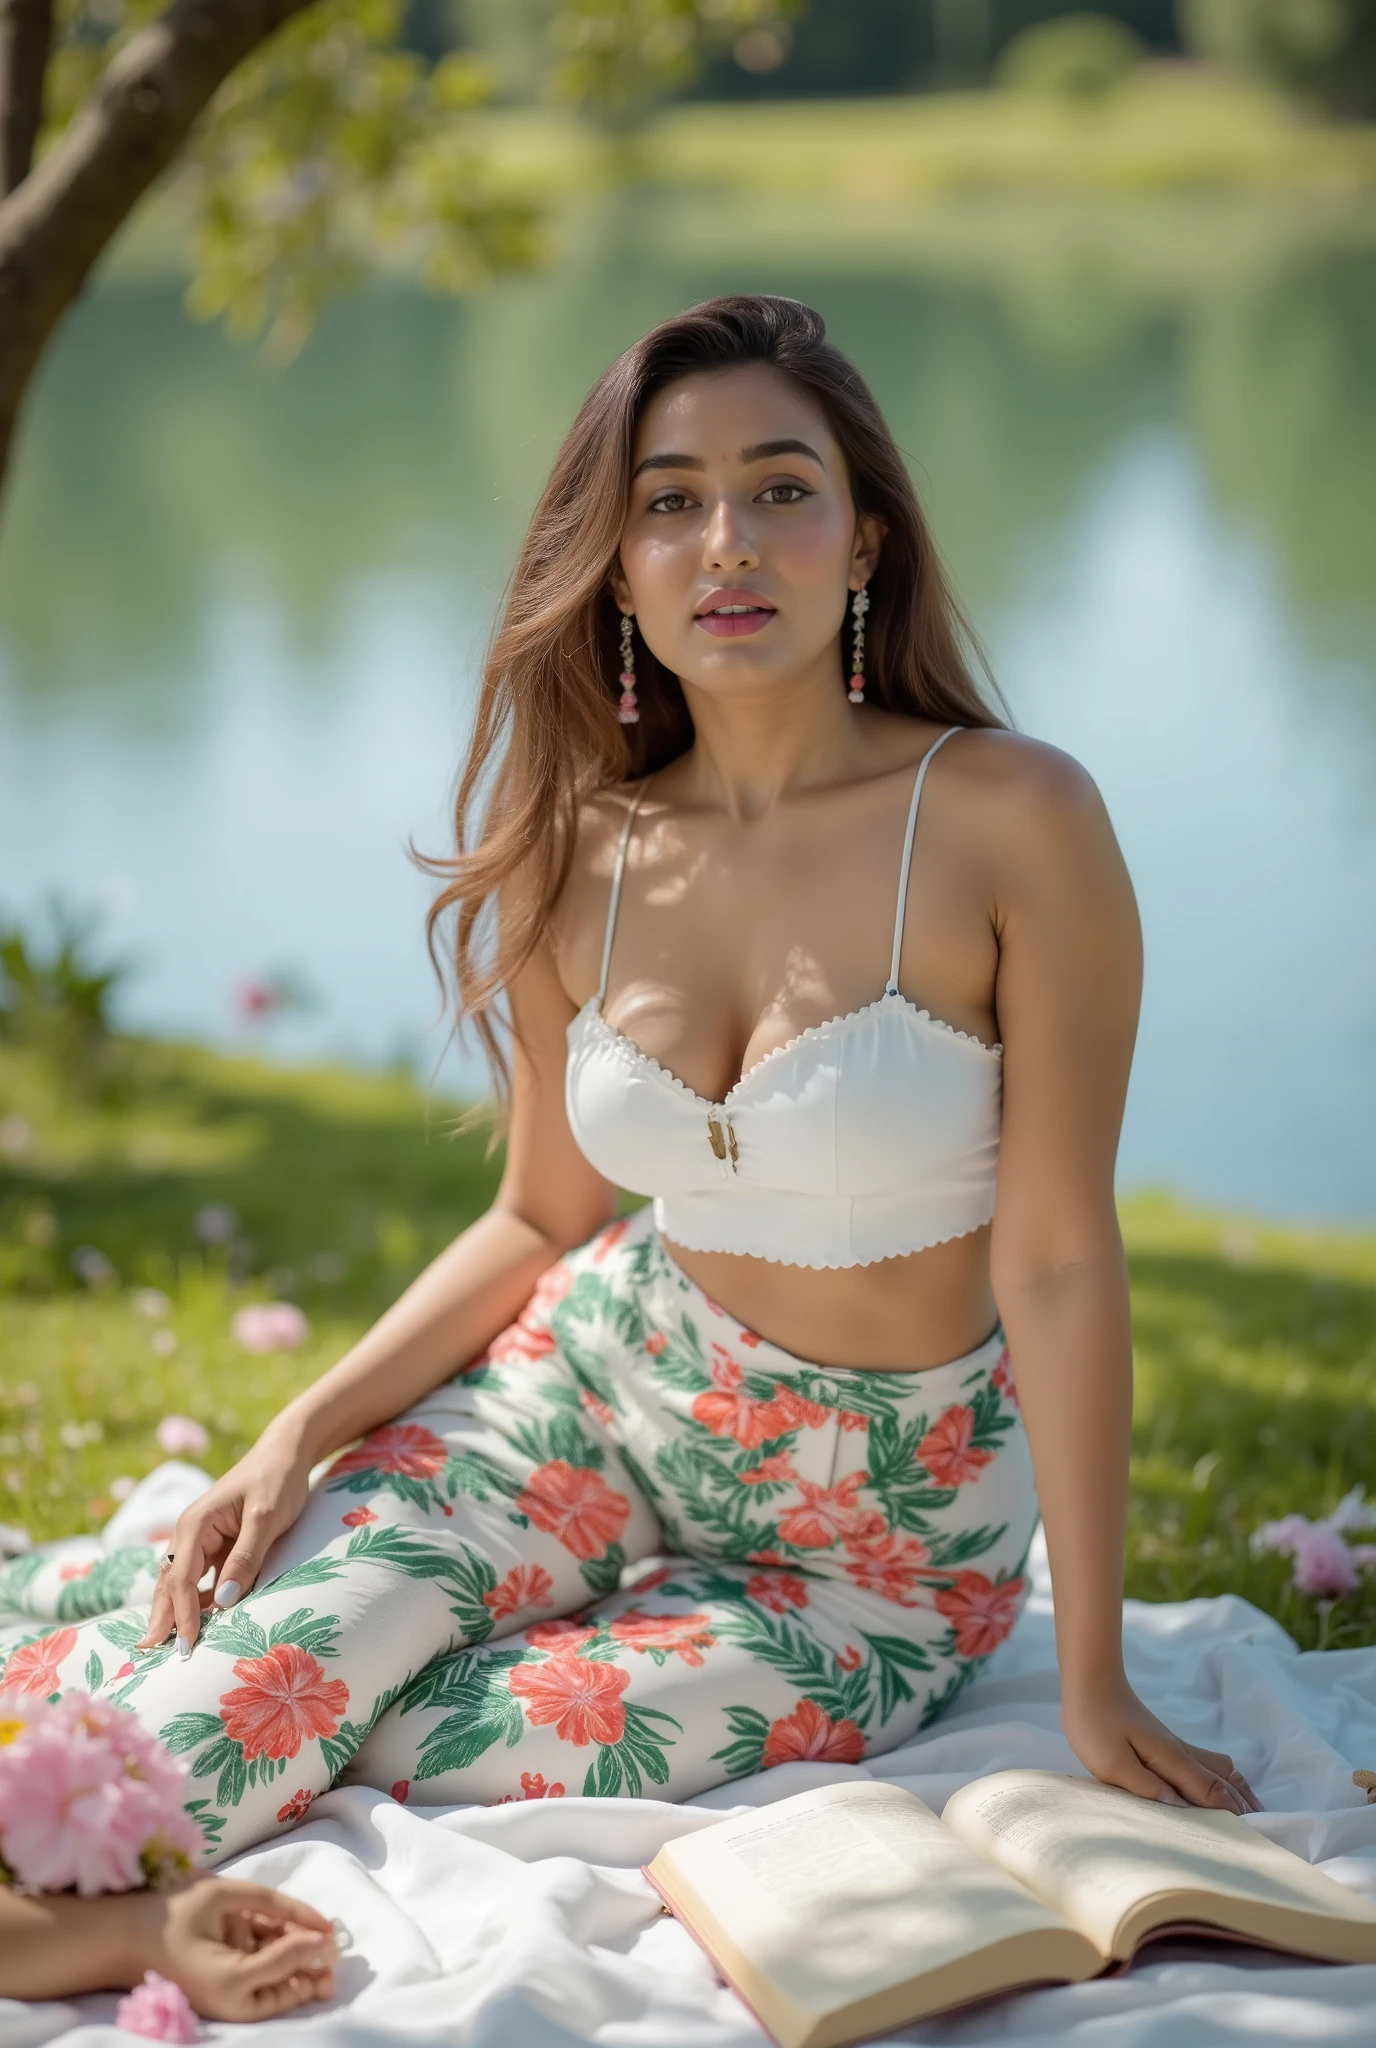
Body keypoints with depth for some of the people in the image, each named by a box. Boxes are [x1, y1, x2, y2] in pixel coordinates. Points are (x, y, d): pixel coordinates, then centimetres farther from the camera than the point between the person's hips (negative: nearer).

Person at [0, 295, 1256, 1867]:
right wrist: (309, 1426, -7)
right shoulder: (575, 857, -4)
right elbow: (542, 1218, 7)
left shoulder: (1014, 819, -19)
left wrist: (1094, 1683, -12)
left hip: (879, 1530, -2)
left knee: (436, 1749, -18)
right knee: (233, 1690, -21)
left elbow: (1059, 1262, -16)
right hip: (602, 1390, 3)